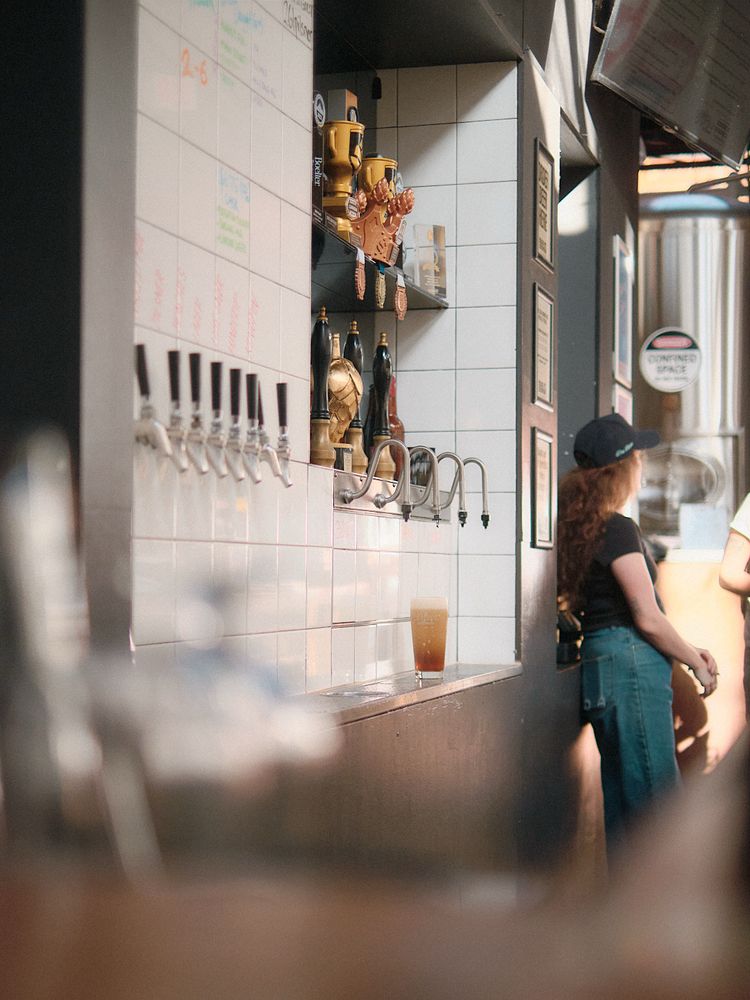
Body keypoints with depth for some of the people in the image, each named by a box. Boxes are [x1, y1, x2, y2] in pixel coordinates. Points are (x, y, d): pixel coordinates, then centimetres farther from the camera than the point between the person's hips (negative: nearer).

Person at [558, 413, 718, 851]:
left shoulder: (585, 527, 16)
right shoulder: (619, 529, -13)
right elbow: (648, 619, -14)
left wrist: (687, 649, 16)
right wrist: (696, 662, 0)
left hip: (603, 665, 10)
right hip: (632, 667, -10)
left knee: (623, 808, 14)